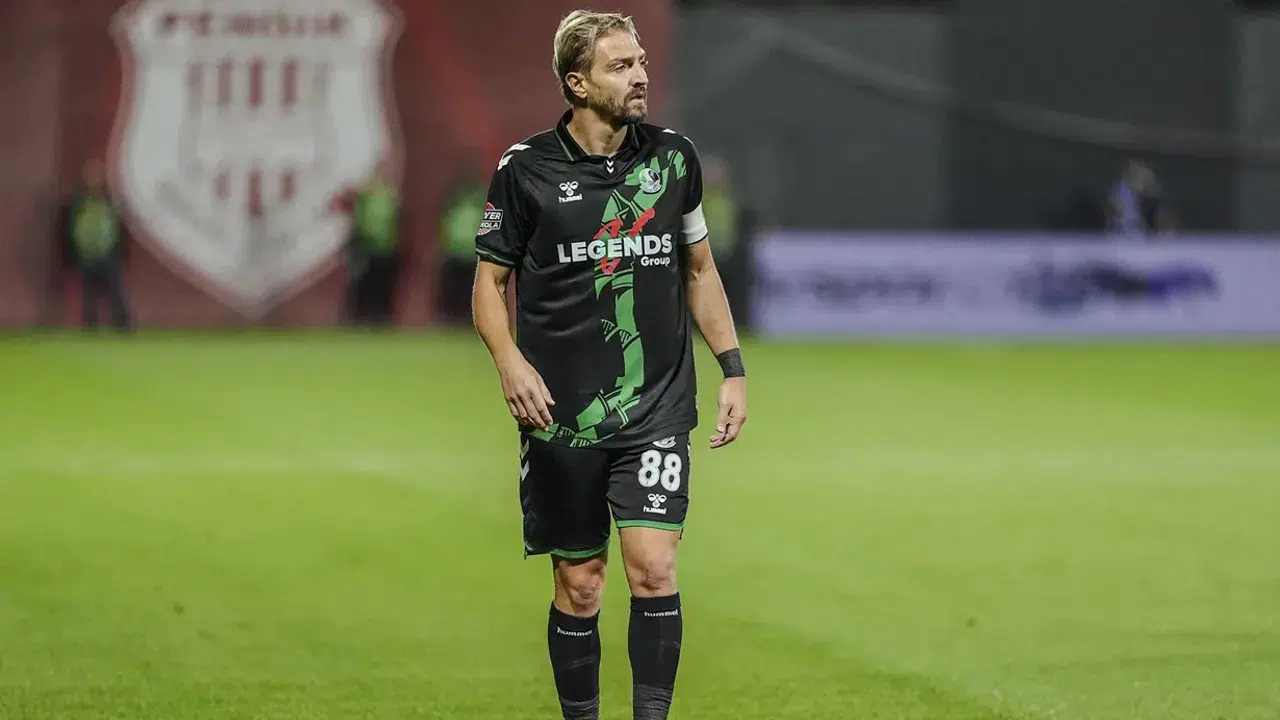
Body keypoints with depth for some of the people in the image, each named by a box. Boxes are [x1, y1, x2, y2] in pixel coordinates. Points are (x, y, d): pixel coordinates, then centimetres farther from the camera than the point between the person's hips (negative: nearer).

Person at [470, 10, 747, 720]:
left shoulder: (672, 156, 5)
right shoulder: (526, 168, -3)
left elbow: (700, 269, 16)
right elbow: (490, 281, 4)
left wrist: (732, 369, 9)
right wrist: (509, 360, -14)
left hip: (657, 410, 1)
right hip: (561, 416, -1)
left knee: (654, 567, -13)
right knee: (578, 586, 5)